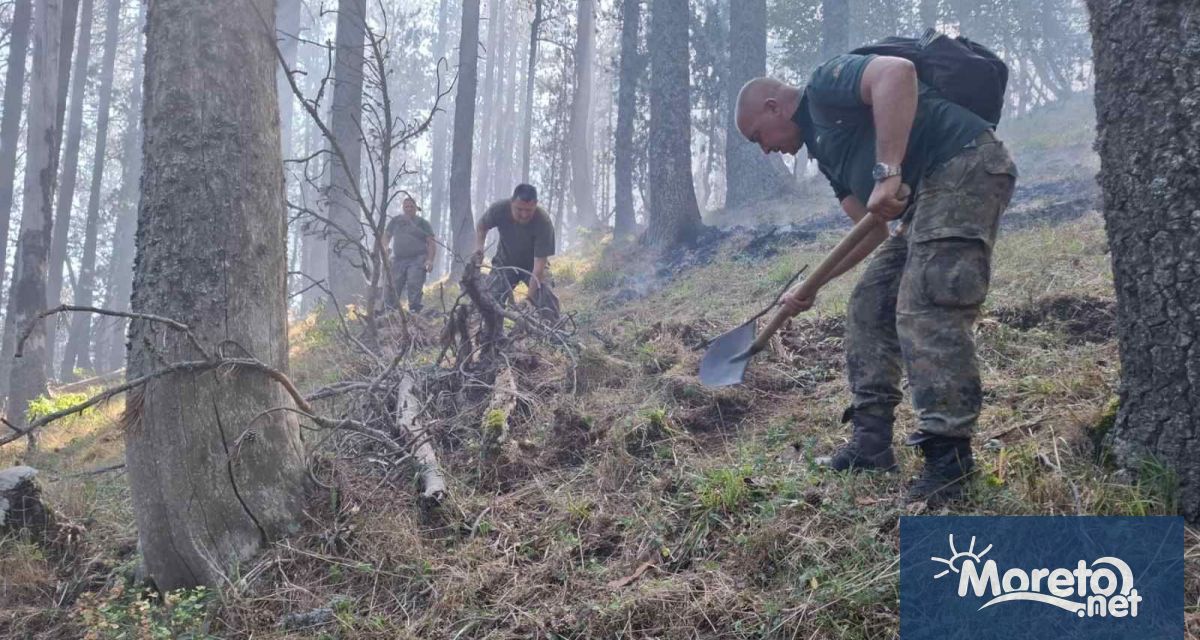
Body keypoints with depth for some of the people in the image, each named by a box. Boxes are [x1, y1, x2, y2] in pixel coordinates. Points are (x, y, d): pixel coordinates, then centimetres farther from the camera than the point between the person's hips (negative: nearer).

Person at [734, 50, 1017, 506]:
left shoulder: (825, 85, -3)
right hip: (928, 196, 11)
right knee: (869, 307, 10)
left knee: (926, 312, -17)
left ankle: (949, 461, -13)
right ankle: (871, 443, 13)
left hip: (965, 166, -11)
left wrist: (888, 171, -28)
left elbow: (896, 72, -24)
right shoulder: (825, 149, 24)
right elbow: (872, 231, 24)